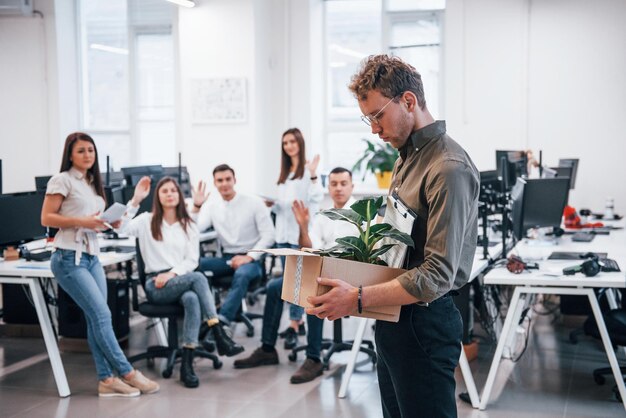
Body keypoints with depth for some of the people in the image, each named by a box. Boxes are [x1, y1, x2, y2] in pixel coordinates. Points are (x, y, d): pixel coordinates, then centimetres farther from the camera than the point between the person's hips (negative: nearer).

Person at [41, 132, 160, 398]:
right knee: (101, 314, -9)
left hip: (92, 256, 7)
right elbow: (46, 218, -10)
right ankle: (128, 373, -3)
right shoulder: (62, 180, -6)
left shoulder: (92, 183, 17)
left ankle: (106, 379, 6)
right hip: (69, 258, -7)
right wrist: (82, 222, -19)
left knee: (97, 318, 4)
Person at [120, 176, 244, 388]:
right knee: (198, 277, -32)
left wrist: (172, 273, -12)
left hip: (182, 280, 3)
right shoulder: (147, 221, 8)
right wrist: (135, 201, -19)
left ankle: (187, 364, -38)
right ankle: (220, 336, -34)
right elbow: (122, 229, -13)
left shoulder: (189, 225, 16)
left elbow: (192, 261, 6)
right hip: (156, 286, -3)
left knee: (192, 299, -36)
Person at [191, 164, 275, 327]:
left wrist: (249, 257, -17)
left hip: (251, 259, -4)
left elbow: (269, 235, -7)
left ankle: (222, 320, -48)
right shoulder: (211, 205, 6)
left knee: (242, 274, -40)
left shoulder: (254, 202, -3)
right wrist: (196, 206, -16)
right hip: (226, 258, 4)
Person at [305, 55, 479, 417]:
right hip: (394, 320, 10)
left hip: (425, 323, -10)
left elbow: (438, 275, -24)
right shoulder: (406, 158, 13)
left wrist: (358, 299, -27)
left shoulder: (449, 169, -19)